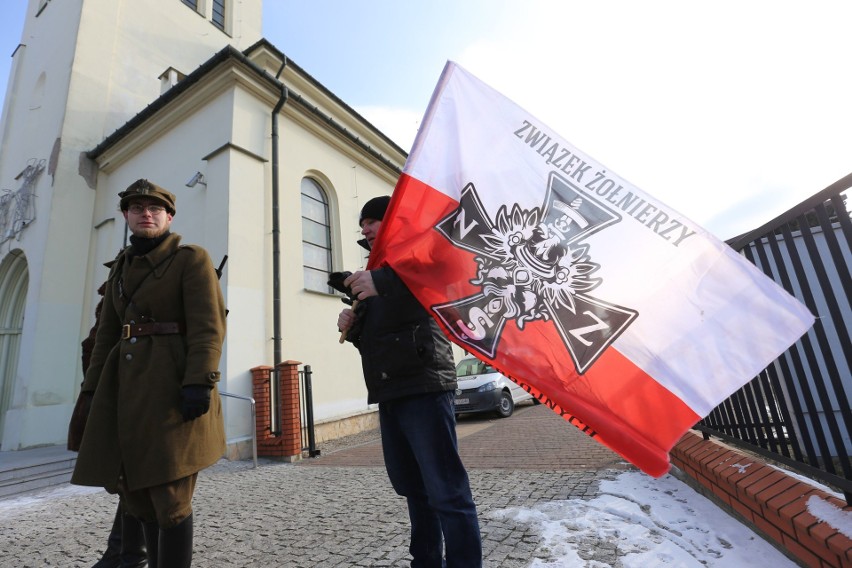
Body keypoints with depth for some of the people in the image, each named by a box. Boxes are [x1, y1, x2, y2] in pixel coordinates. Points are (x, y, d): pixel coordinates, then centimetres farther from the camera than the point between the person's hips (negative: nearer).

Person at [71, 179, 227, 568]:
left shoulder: (192, 259, -3)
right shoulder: (122, 268, 18)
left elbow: (209, 327, -13)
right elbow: (108, 333, 19)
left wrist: (199, 383, -23)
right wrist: (95, 389, 13)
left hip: (172, 385, -7)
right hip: (128, 386, 7)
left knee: (169, 492, -3)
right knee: (137, 489, 15)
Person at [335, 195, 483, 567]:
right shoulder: (375, 270, 25)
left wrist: (382, 283, -31)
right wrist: (353, 328, 5)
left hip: (422, 386, -8)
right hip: (389, 392, 8)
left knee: (446, 489, -6)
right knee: (412, 487, 15)